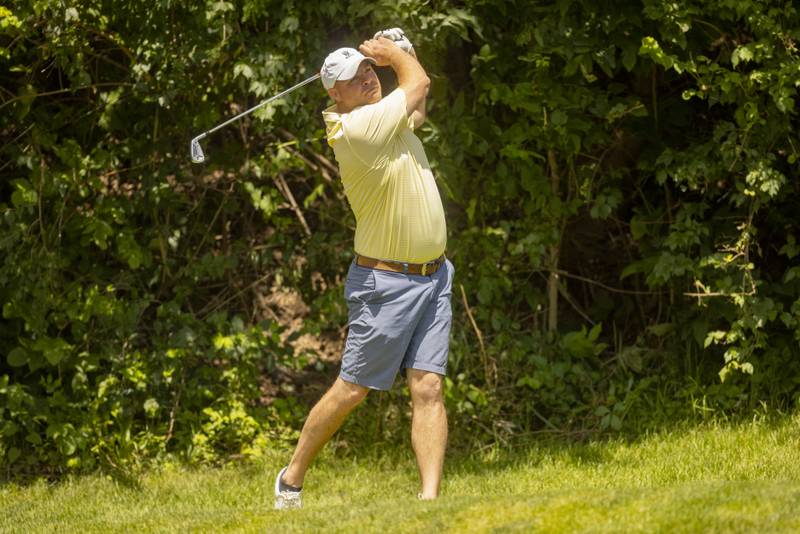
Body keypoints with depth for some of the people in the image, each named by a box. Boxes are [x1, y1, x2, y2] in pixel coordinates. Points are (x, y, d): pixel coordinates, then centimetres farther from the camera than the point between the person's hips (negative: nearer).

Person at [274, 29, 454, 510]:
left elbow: (417, 104, 31)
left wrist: (395, 51, 14)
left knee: (428, 388, -3)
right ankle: (292, 479, 18)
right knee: (351, 390, 2)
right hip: (387, 284, -7)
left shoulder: (389, 118, 7)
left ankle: (430, 497, -9)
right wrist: (395, 53, 10)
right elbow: (419, 82, -9)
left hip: (434, 276, 7)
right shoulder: (357, 129, -19)